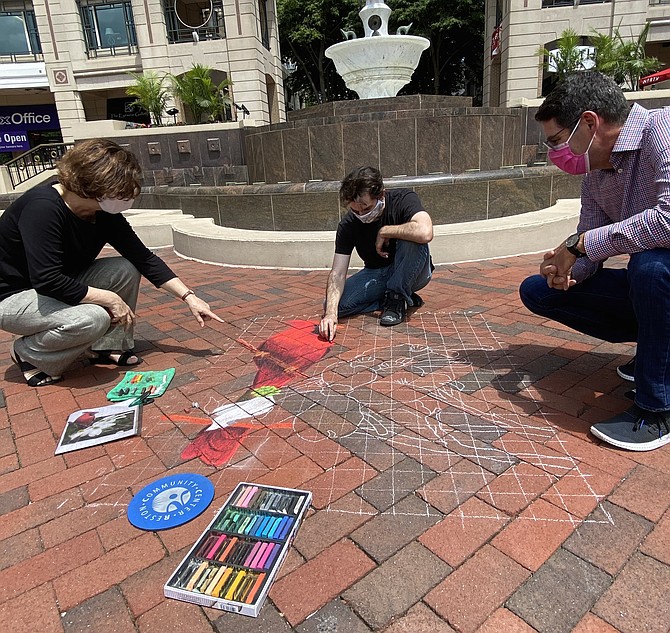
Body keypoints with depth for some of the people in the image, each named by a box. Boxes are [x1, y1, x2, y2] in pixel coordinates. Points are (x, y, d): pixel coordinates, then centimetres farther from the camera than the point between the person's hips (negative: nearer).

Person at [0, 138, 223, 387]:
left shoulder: (105, 215, -8)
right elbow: (47, 281, -35)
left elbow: (145, 259, -7)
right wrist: (110, 299, -28)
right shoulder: (42, 208, -30)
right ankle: (28, 353, -4)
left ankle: (107, 347, 1)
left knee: (126, 270, -12)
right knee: (93, 318, -32)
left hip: (63, 285, 7)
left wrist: (189, 297, -14)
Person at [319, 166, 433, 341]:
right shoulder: (348, 225, -14)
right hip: (376, 274, 4)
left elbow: (425, 233, -42)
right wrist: (330, 313, -34)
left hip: (412, 272, -3)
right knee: (334, 305, -19)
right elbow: (338, 273, -19)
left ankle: (397, 298, -14)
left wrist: (384, 232, -29)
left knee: (413, 239, -35)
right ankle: (403, 297, -5)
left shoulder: (403, 199, -21)